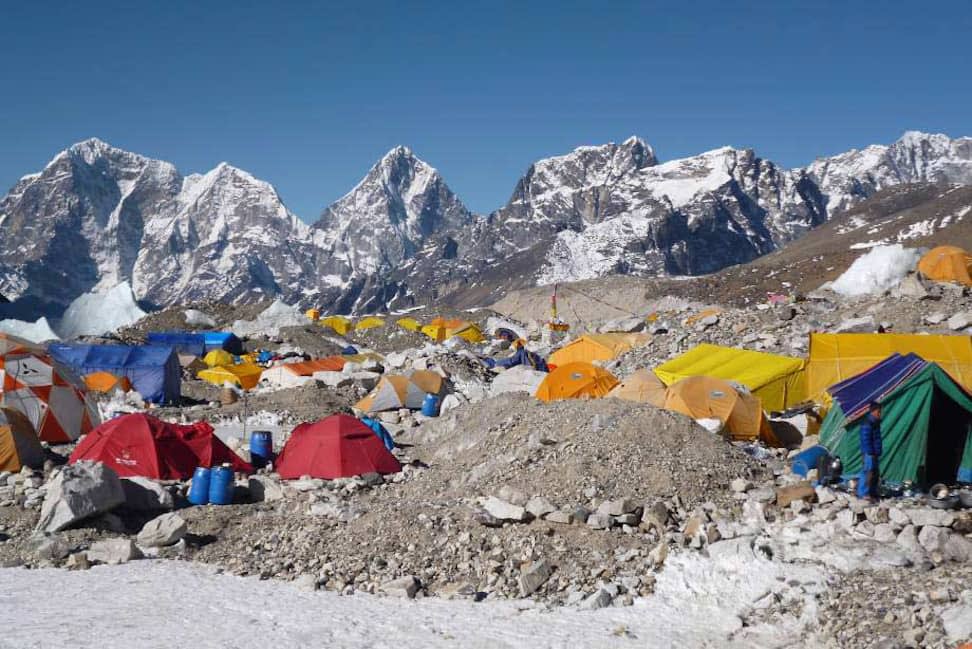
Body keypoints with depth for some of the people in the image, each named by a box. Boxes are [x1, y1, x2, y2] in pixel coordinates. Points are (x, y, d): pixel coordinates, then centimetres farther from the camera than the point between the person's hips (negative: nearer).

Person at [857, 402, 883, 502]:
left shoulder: (875, 423, 16)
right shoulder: (867, 424, -16)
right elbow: (866, 440, -19)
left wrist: (878, 452, 20)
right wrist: (870, 453, -20)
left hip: (874, 453, 10)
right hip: (869, 453, -10)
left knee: (876, 474, 13)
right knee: (868, 473, -9)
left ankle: (872, 493, 20)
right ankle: (864, 494, -7)